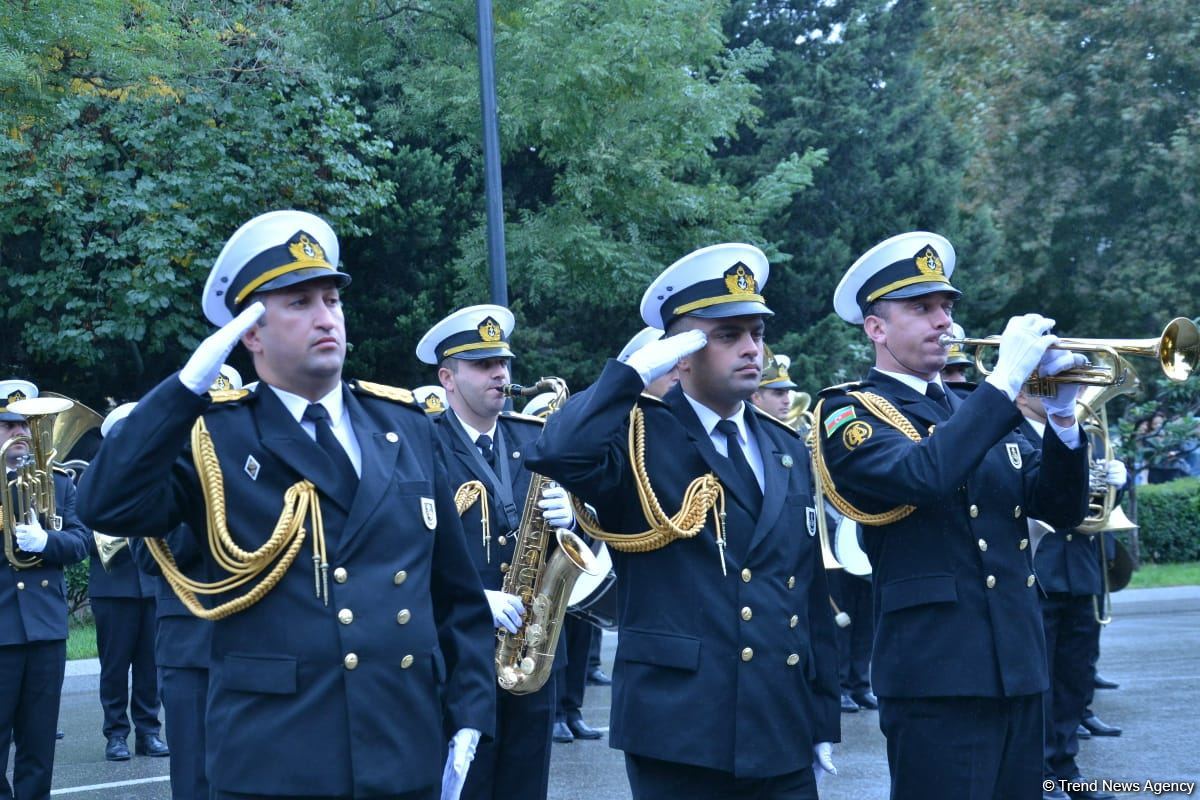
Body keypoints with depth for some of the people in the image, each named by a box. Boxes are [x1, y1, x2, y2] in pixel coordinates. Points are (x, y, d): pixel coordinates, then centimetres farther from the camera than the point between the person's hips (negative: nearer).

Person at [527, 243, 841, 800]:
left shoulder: (788, 451, 14)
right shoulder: (640, 437, -4)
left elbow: (811, 593, 15)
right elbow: (556, 454, -27)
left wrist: (823, 719, 13)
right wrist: (637, 371, -17)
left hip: (782, 739, 6)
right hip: (679, 733, -5)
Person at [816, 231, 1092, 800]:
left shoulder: (975, 409, 17)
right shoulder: (850, 411, -4)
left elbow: (1062, 510, 12)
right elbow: (920, 475, -25)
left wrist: (1062, 414, -5)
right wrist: (1006, 378, -22)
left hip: (1018, 667, 7)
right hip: (936, 672, -7)